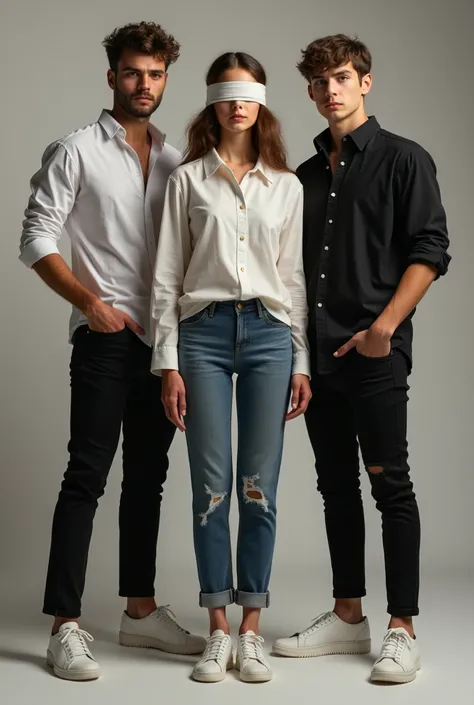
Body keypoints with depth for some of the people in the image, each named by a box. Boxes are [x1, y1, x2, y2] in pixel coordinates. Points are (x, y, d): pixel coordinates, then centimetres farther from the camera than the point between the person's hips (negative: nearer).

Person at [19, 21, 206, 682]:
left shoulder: (175, 160, 14)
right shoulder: (77, 151, -1)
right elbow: (37, 238, -6)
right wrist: (91, 301, -15)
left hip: (164, 337, 6)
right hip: (106, 336, -5)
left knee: (147, 478, 11)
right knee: (88, 477, -7)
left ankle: (140, 610, 21)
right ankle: (66, 626, -3)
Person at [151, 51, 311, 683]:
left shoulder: (287, 186, 11)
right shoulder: (188, 179, 6)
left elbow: (295, 277, 10)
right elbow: (167, 277, 3)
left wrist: (302, 362, 5)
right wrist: (168, 362, -2)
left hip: (269, 332, 1)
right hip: (203, 331, -1)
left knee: (259, 487, 2)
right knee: (211, 486, 0)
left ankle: (251, 629, 11)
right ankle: (219, 631, 9)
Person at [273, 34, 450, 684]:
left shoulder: (403, 159, 0)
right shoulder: (305, 177, 17)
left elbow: (429, 251, -8)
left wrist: (384, 325, -17)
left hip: (376, 353, -6)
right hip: (316, 355, 6)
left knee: (389, 484, -4)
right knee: (336, 486, 10)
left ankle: (401, 629, 2)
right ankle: (348, 617, 20)